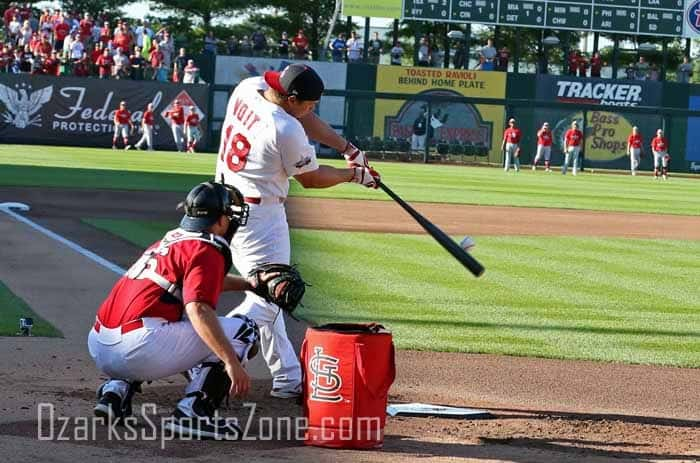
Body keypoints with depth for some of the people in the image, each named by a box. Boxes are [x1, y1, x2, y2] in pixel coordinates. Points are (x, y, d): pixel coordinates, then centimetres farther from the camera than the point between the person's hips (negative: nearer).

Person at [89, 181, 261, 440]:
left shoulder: (171, 240, 24)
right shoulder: (206, 251, -3)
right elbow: (198, 309, -20)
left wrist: (248, 284, 49)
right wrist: (232, 362, -23)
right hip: (137, 348, -9)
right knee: (244, 330, -2)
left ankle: (117, 389, 17)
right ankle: (193, 413, -11)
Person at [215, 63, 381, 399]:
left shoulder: (248, 88, -2)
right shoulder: (287, 131, -24)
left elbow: (302, 119, 12)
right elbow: (311, 179, -7)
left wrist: (347, 148, 8)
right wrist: (354, 174, 9)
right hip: (259, 216, -10)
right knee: (268, 299, -6)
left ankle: (287, 377, 19)